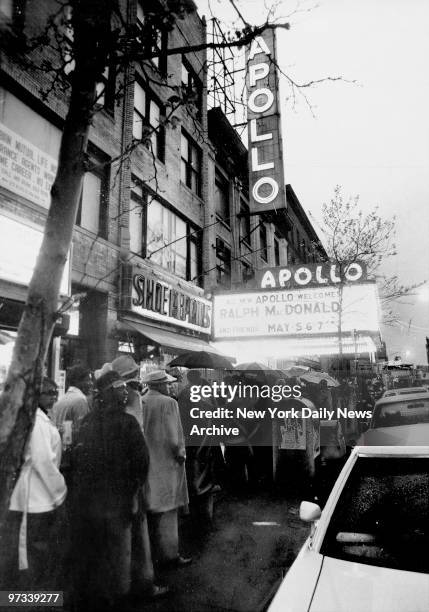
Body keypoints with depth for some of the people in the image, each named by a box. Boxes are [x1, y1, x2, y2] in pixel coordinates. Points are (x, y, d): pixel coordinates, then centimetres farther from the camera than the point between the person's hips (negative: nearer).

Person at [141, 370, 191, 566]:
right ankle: (168, 553, 9)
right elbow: (173, 435, -18)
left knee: (148, 509, 17)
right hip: (165, 461, -6)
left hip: (145, 460, 6)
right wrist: (180, 453, -4)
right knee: (166, 509, 3)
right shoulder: (168, 403, -16)